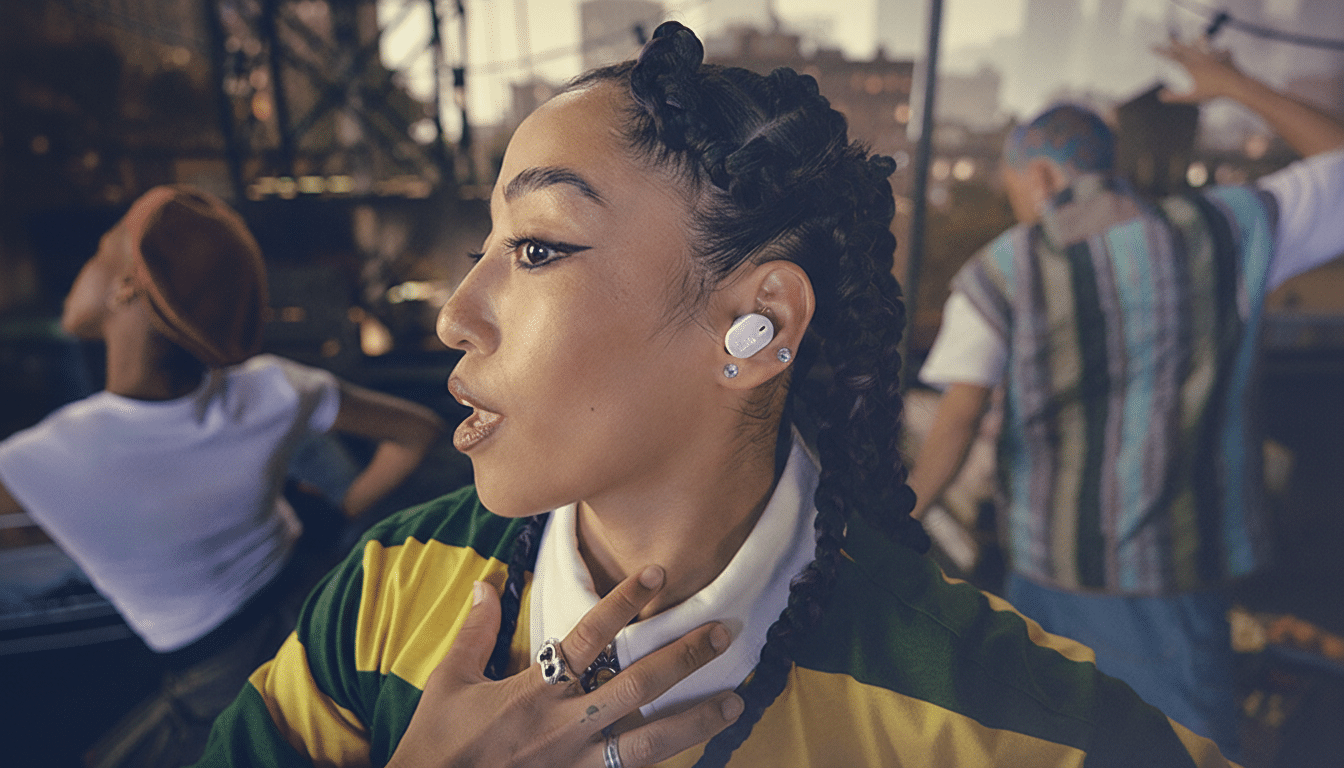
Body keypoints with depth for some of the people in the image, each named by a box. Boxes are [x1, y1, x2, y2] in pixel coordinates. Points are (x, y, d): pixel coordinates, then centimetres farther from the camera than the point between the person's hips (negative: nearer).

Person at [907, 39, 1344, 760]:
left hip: (1050, 570, 0)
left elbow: (956, 422, -17)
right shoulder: (1223, 228, -1)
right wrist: (1239, 86, 21)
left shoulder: (999, 272, -6)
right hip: (1172, 573, 0)